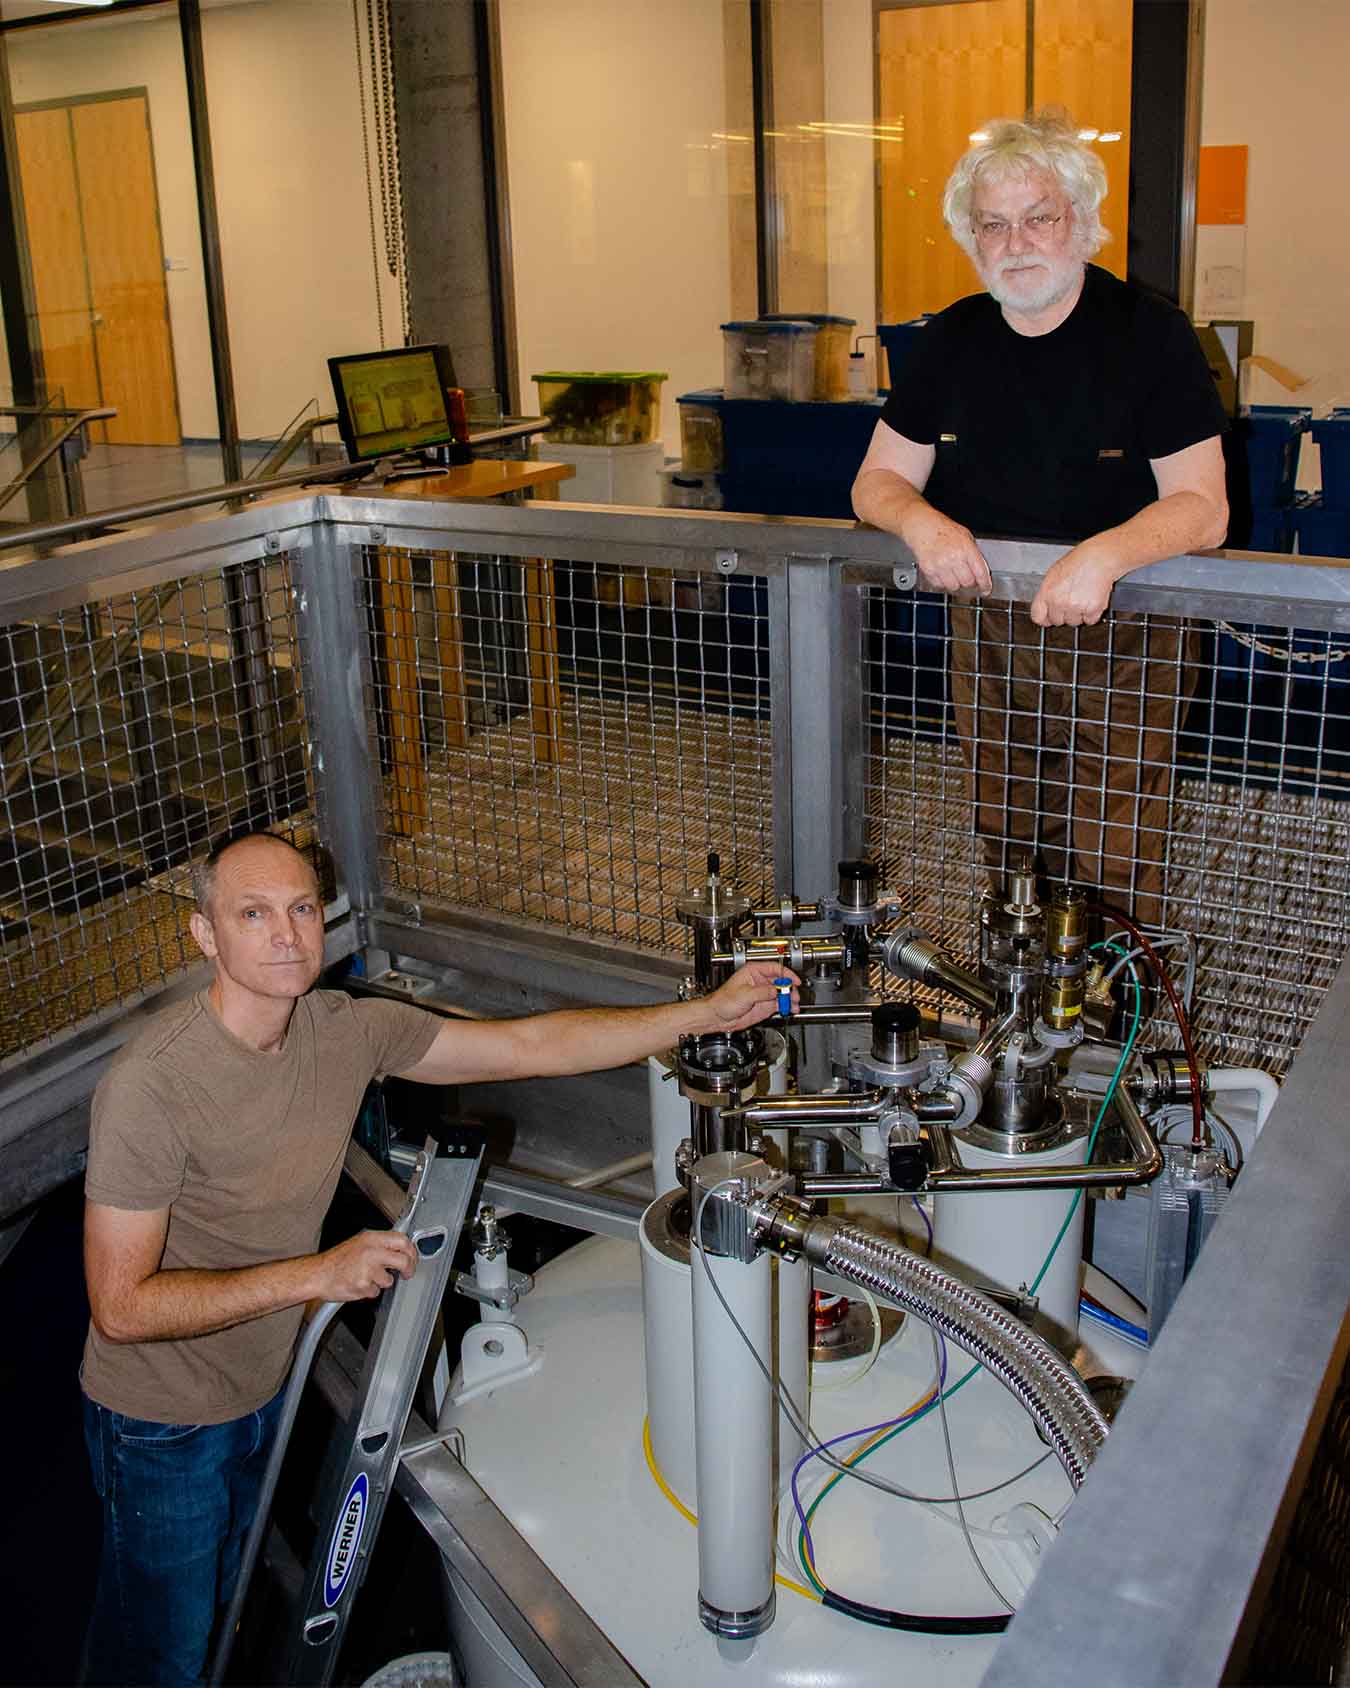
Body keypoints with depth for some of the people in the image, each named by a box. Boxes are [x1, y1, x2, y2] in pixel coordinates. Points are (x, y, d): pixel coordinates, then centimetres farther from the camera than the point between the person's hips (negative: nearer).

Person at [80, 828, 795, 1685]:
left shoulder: (347, 1030, -12)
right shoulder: (153, 1083, -30)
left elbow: (529, 1047, -9)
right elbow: (122, 1305, -28)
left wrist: (709, 1013, -14)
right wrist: (317, 1275, -32)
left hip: (268, 1389, 6)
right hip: (165, 1423, -6)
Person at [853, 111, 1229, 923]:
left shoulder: (1152, 334, -9)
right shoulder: (953, 339, 4)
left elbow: (1203, 507, -16)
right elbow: (877, 482, 4)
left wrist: (1104, 555, -36)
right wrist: (922, 522, -20)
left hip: (1122, 637, -4)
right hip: (988, 628, 4)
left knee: (1113, 872, -5)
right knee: (1007, 850, 13)